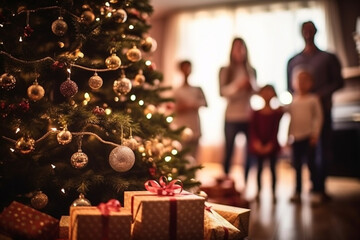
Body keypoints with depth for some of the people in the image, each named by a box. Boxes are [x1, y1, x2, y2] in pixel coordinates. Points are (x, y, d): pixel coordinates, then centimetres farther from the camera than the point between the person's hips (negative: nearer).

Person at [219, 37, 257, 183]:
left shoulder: (251, 70, 9)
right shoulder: (225, 70, 3)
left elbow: (255, 92, 13)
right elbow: (222, 91, -5)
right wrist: (237, 85, -19)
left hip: (249, 117, 2)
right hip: (232, 117, -2)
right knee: (229, 151, 4)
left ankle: (247, 183, 11)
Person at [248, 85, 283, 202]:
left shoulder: (277, 112, -1)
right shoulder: (256, 113, 1)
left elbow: (276, 130, -6)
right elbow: (252, 129, -4)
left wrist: (270, 144, -14)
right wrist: (256, 142, -17)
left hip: (272, 145, -1)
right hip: (259, 145, 1)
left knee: (272, 168, 6)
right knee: (259, 168, 8)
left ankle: (273, 192, 16)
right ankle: (258, 191, 18)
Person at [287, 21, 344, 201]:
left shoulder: (328, 58, 9)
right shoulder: (293, 61, 14)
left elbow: (338, 82, 4)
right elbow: (290, 87, 13)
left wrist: (320, 94, -11)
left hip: (322, 109, -1)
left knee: (323, 149, -2)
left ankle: (321, 187, 7)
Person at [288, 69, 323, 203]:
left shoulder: (313, 99, 0)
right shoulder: (292, 101, 8)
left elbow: (318, 117, -2)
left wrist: (316, 133, -8)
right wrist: (288, 136, 9)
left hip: (309, 136, -3)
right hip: (295, 137, 4)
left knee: (311, 163, -3)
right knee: (297, 165, 8)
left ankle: (316, 191, 8)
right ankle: (298, 191, 18)